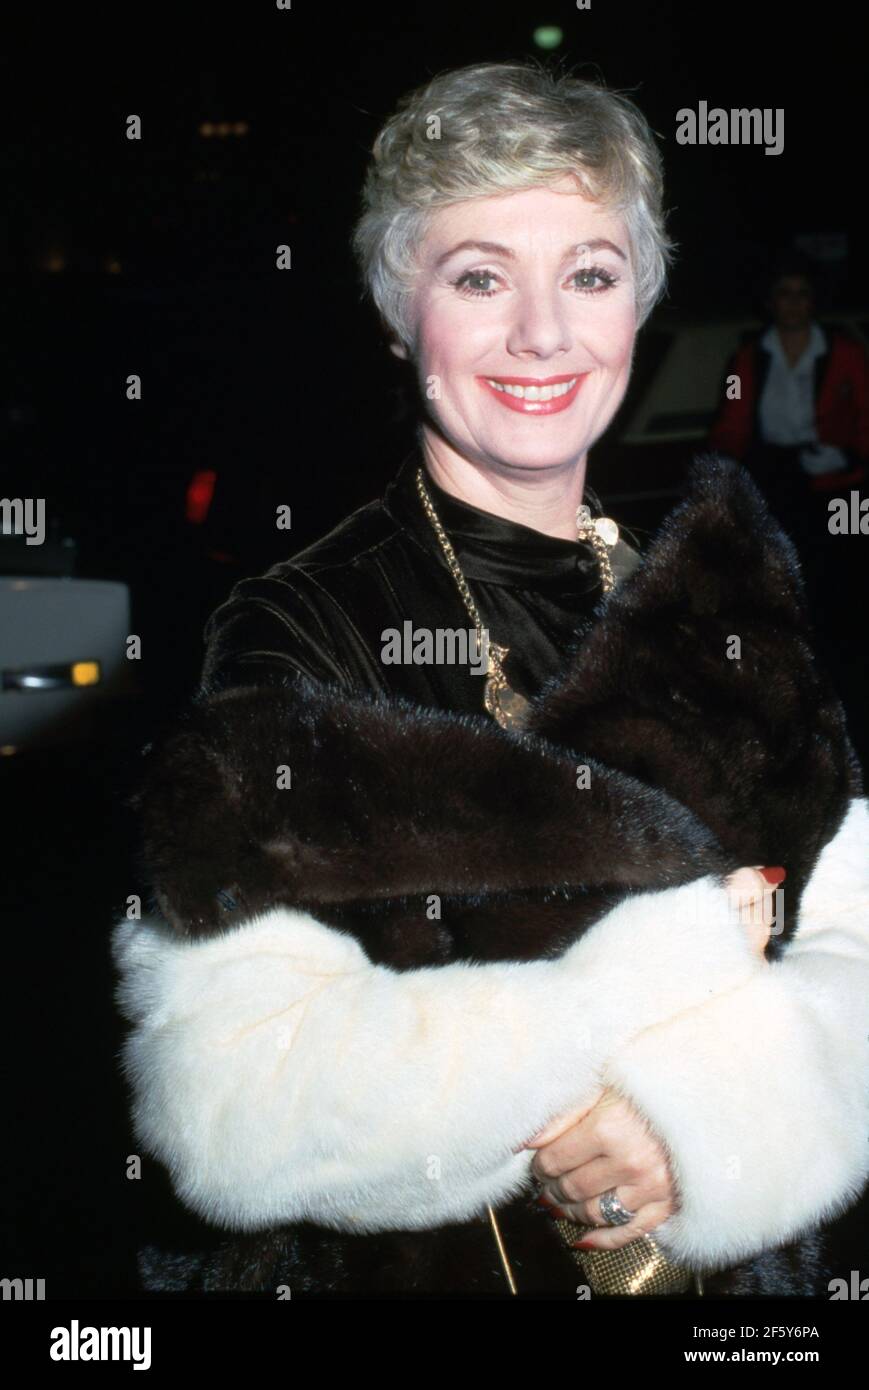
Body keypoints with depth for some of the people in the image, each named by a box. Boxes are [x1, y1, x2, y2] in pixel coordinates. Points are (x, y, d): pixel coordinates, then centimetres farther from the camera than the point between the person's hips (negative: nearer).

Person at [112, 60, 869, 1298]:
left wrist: (714, 1118, -25)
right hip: (403, 1268, -3)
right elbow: (234, 1113, -25)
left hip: (734, 1257, 4)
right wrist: (669, 974, -24)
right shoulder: (300, 637, -16)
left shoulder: (719, 599, -2)